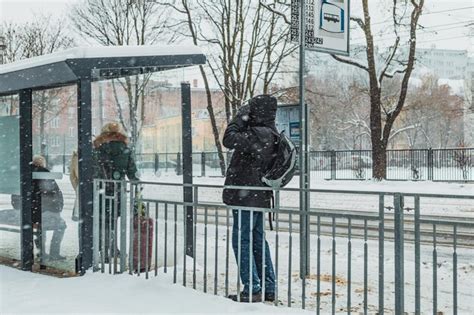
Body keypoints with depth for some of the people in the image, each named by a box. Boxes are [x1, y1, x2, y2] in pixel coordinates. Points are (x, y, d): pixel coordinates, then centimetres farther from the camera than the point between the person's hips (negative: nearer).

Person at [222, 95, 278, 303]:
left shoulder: (258, 135, -20)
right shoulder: (270, 135, 10)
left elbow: (229, 139, -23)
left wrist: (241, 116, -12)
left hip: (246, 196, -10)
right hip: (259, 196, 10)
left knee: (241, 241, -2)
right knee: (257, 240, 16)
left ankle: (252, 290, 1)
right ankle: (269, 288, 22)